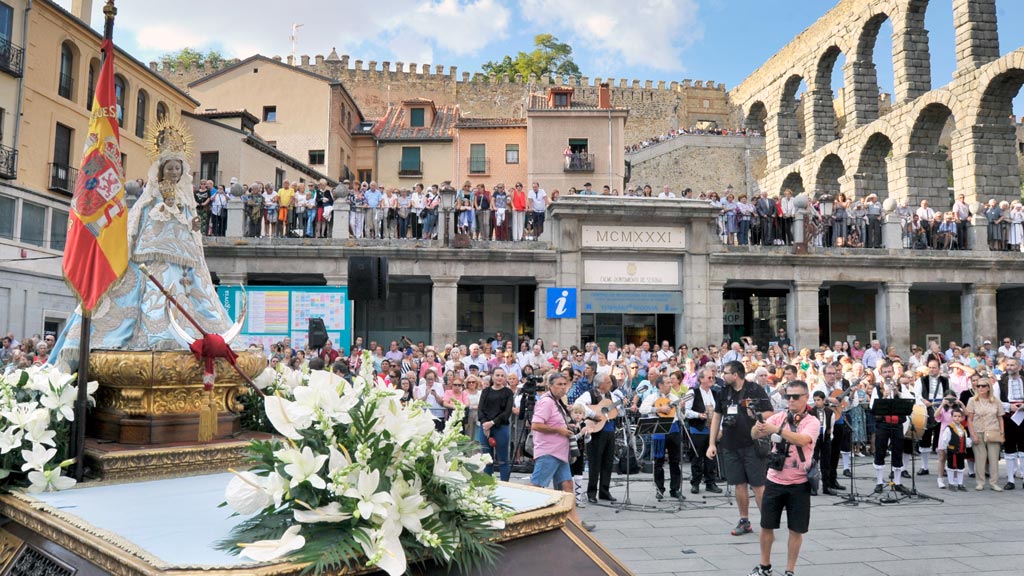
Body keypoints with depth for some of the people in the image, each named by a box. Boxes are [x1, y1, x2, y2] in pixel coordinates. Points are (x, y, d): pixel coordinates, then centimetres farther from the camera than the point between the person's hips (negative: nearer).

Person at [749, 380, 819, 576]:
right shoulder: (778, 417, 2)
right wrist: (759, 424, -30)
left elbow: (802, 440, -28)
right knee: (766, 525, 9)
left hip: (799, 484, -3)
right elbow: (754, 435, -9)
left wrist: (777, 429, -40)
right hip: (774, 481, 3)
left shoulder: (812, 422, -8)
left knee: (796, 530, 5)